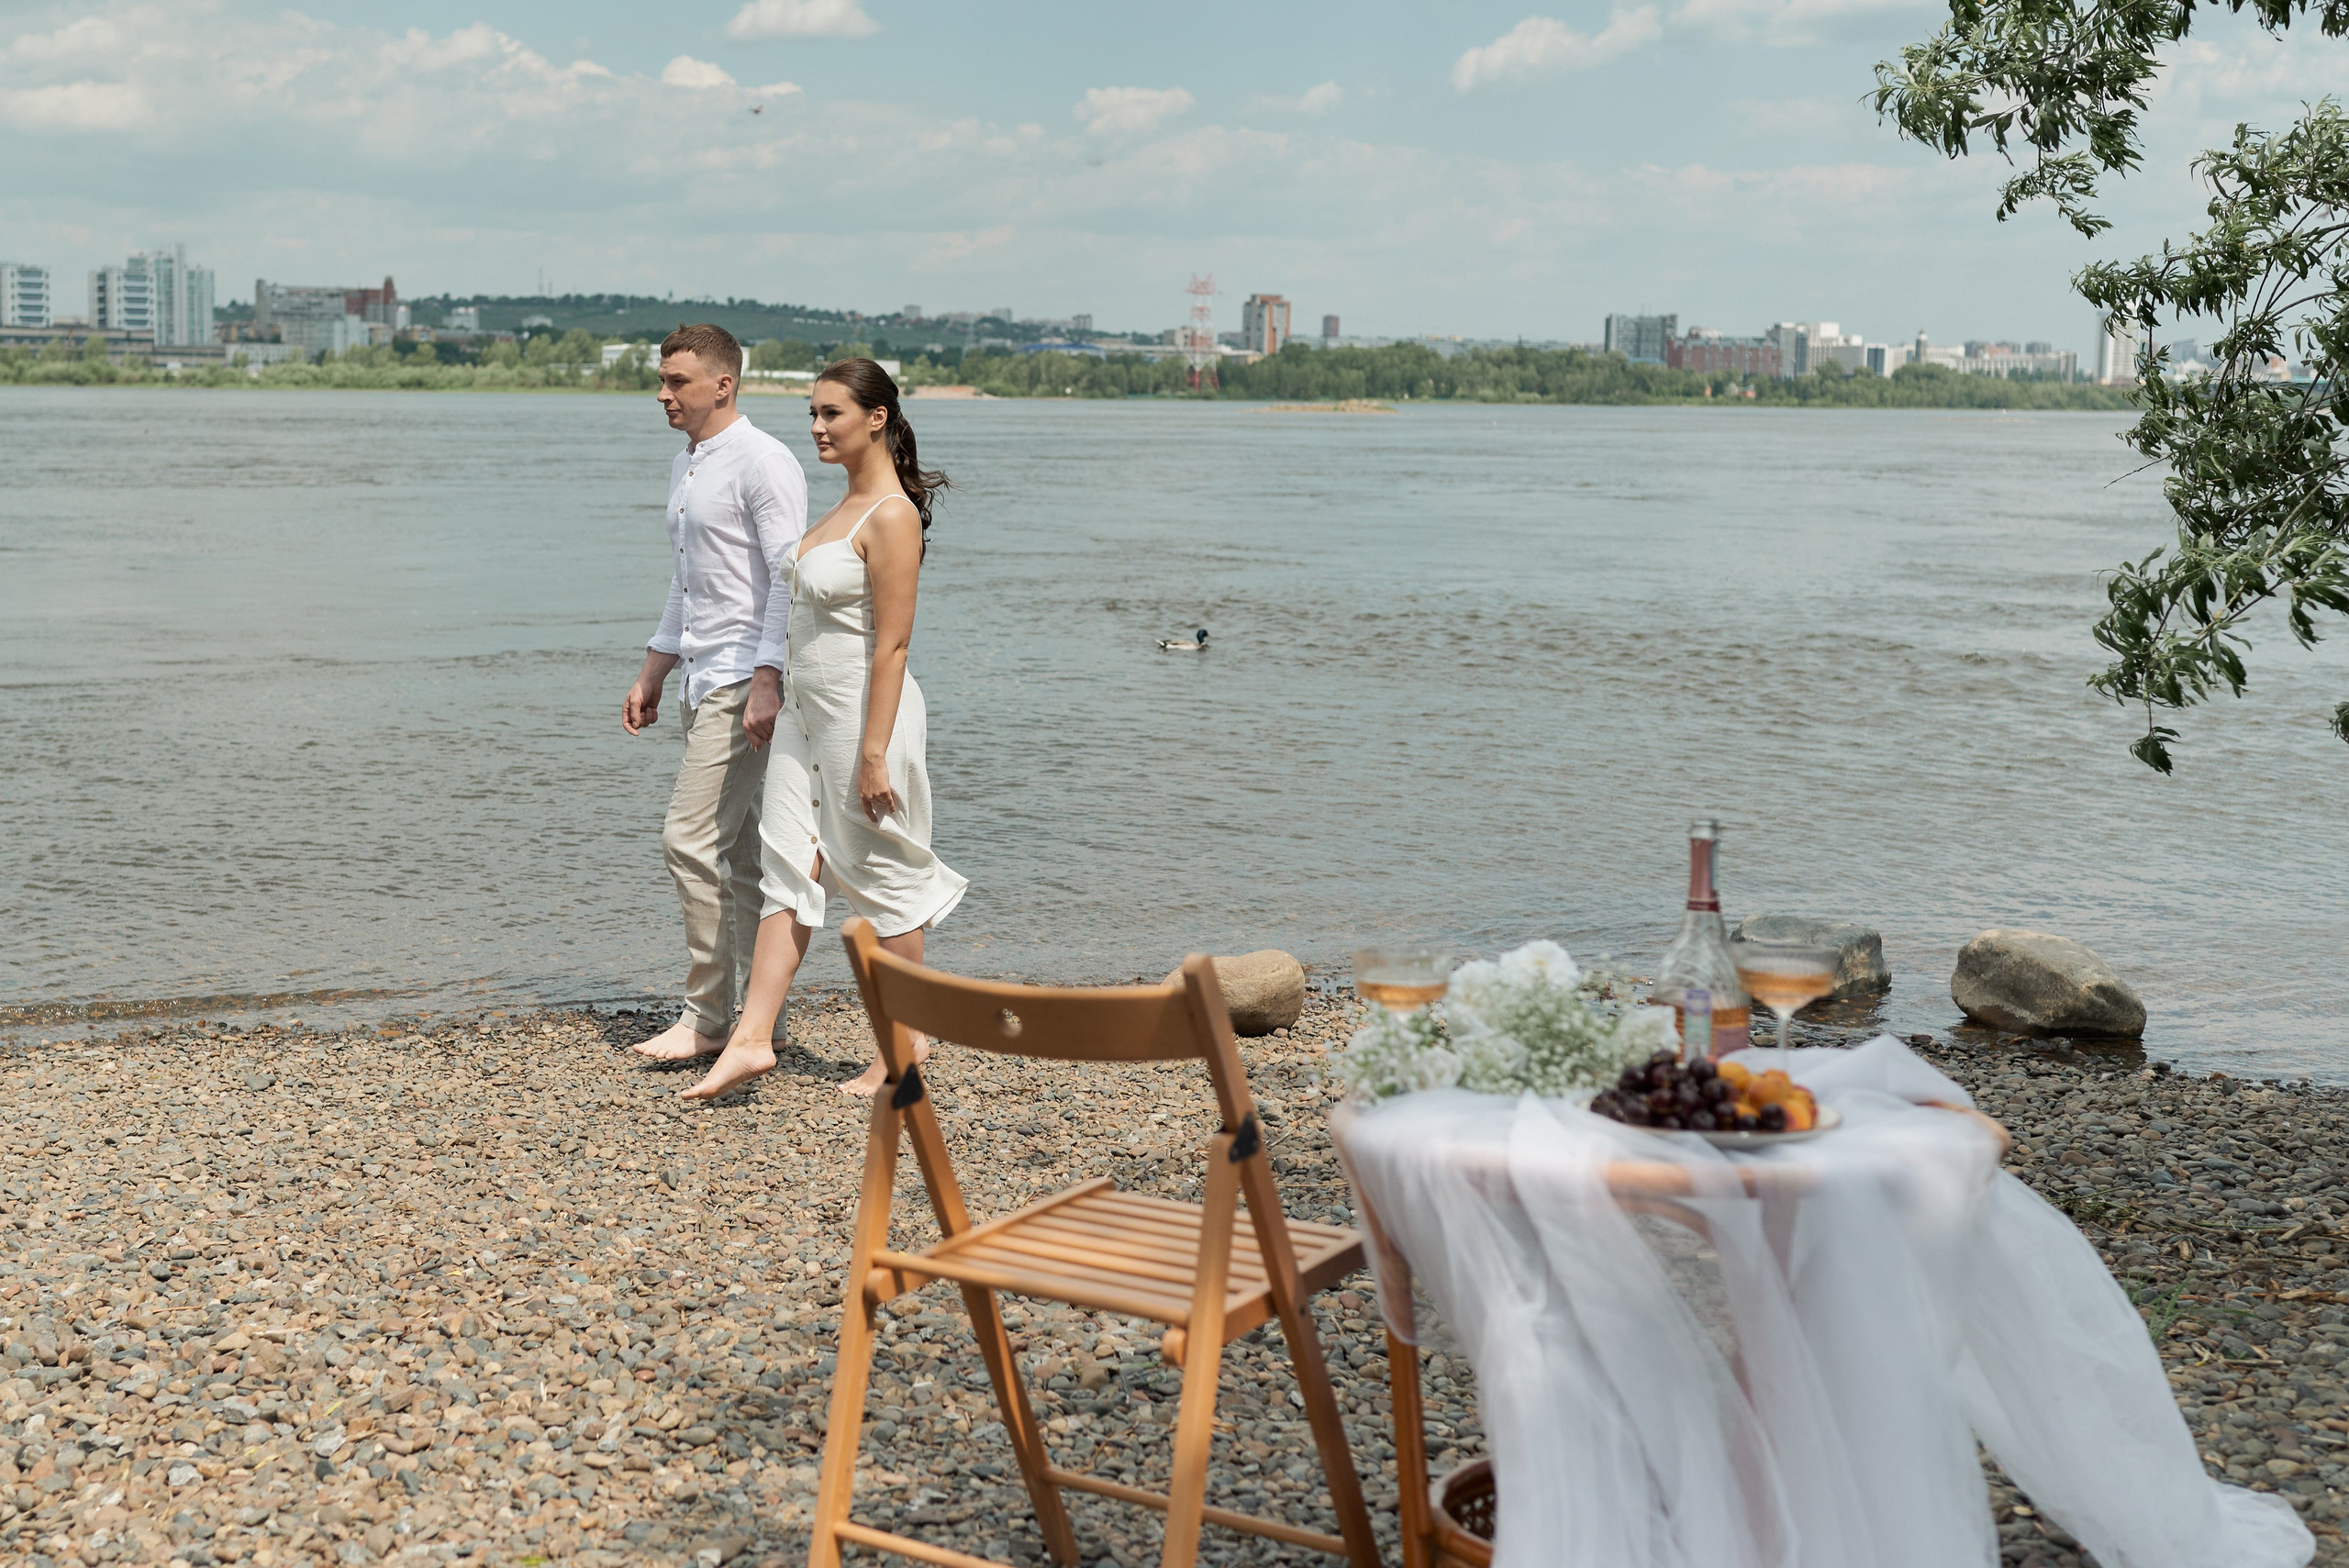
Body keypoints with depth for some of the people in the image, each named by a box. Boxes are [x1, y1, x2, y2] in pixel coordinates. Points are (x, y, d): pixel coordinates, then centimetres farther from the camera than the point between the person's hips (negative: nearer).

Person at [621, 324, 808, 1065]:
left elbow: (788, 579, -18)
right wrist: (652, 675, 23)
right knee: (738, 854, 10)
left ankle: (706, 1018, -3)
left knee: (691, 840, -11)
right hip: (705, 680, 9)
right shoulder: (684, 465, 17)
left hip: (745, 682, -9)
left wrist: (767, 682, -24)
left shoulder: (762, 462, -12)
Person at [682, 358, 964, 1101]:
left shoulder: (891, 516, -17)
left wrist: (874, 754, -22)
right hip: (806, 708, 9)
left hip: (863, 710, -9)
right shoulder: (849, 503, 12)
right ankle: (752, 1036, 5)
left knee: (880, 872, 3)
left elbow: (891, 644, -20)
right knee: (786, 867, 5)